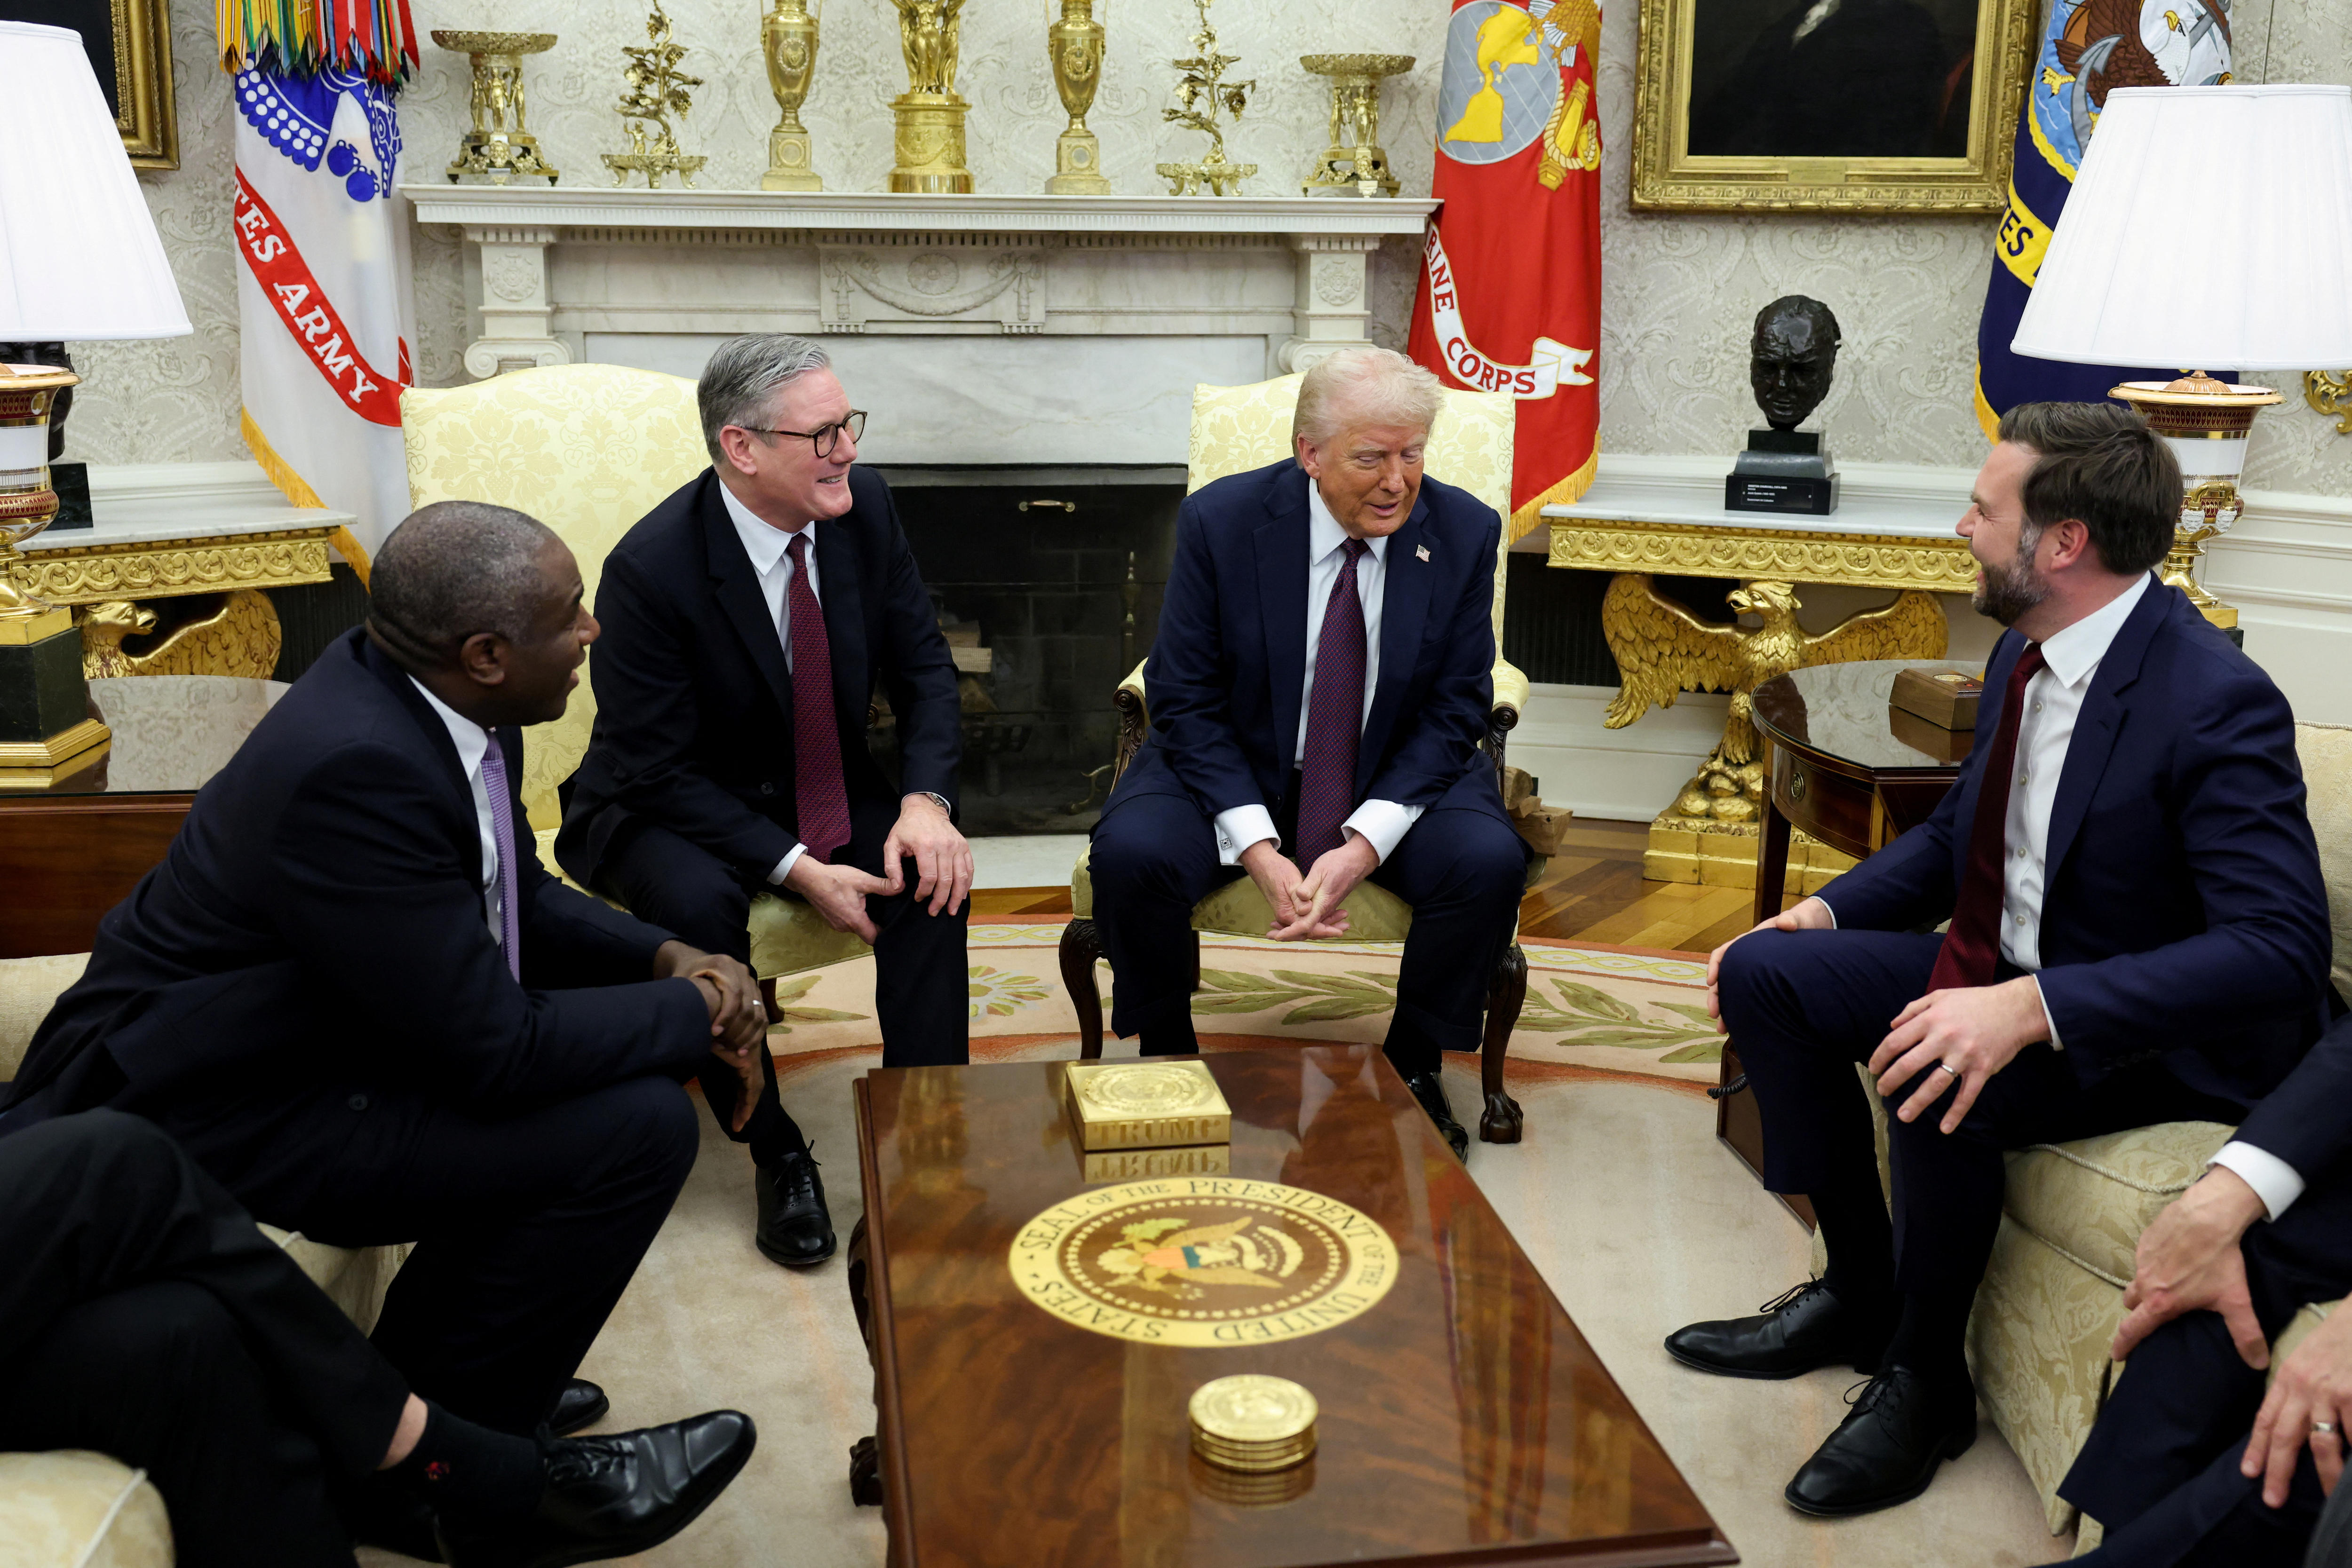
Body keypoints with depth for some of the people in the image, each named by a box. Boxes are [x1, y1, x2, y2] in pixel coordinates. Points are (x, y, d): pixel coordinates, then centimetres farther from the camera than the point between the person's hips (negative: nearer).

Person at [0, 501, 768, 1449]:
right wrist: (695, 1010, -15)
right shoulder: (355, 768, -32)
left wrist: (667, 959, -3)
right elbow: (494, 1050, -28)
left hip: (309, 1027, 10)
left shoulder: (427, 693, -4)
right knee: (638, 1126, -19)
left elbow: (518, 899, 12)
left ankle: (420, 1373, 25)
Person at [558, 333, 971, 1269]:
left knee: (930, 873, -23)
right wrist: (797, 870, -29)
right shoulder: (652, 569, -26)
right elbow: (661, 770, -21)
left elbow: (924, 668, -2)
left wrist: (927, 802, -21)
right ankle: (774, 1155, -15)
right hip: (666, 808, -4)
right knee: (698, 905, -34)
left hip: (825, 789, 4)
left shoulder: (863, 506, -10)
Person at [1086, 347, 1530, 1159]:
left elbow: (1456, 709, -7)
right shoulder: (1221, 520, -14)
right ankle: (1168, 1061, 0)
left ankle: (1412, 1068, 0)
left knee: (1490, 862, -27)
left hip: (1397, 776, 1)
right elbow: (1185, 699, -11)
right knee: (1130, 854, -28)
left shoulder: (1464, 530, -10)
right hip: (1233, 767, -1)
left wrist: (1365, 846, -22)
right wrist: (1258, 849, -24)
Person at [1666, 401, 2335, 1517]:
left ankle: (1926, 1381, -7)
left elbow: (2280, 948, -33)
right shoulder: (2025, 655, 1)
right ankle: (1861, 1296, 10)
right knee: (1764, 974, -2)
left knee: (1933, 1080, -34)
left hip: (2157, 1033, -9)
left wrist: (2031, 1009, -42)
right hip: (2004, 974, 9)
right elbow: (1957, 832, 16)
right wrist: (1827, 911, -1)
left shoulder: (2217, 701, -25)